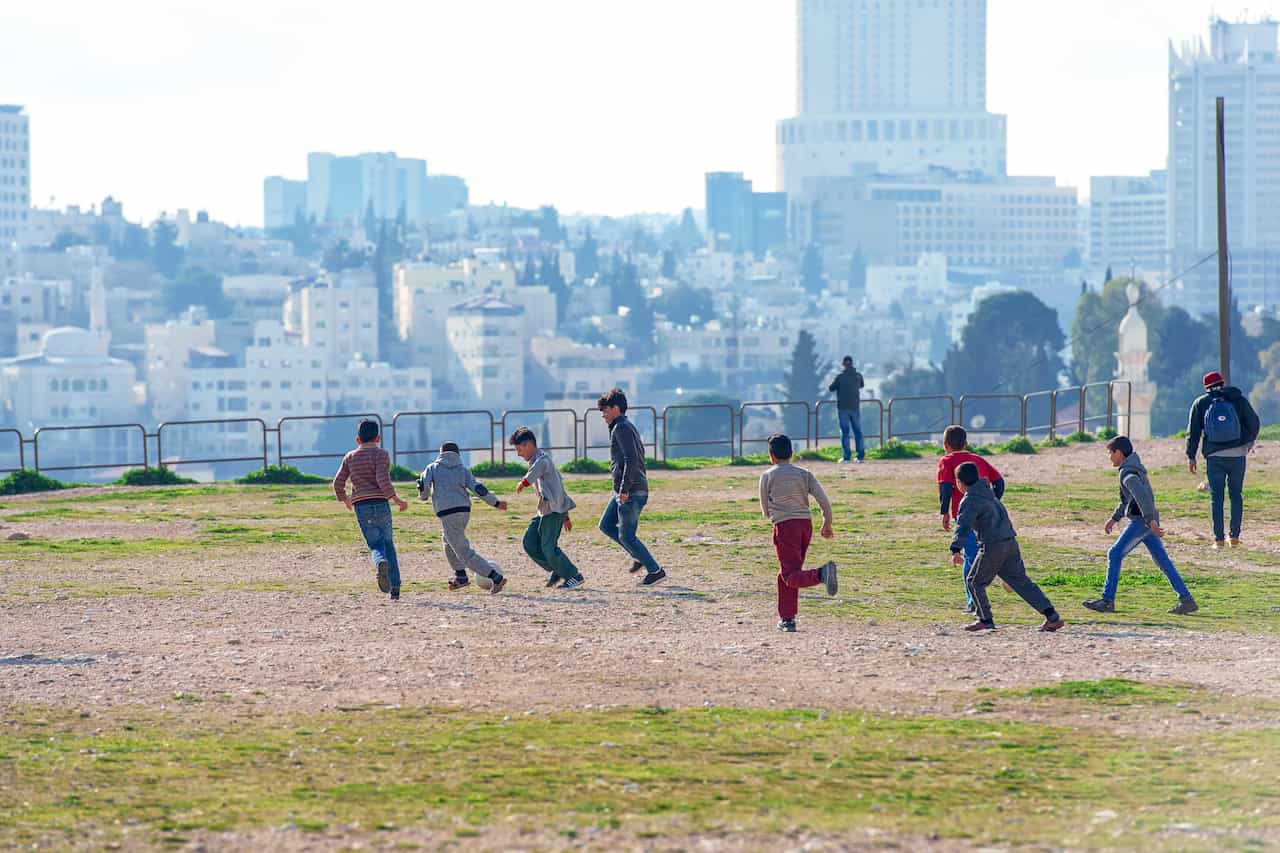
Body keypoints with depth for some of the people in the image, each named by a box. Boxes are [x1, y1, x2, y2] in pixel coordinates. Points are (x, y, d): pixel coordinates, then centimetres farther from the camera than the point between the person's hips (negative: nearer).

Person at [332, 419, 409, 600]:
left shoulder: (350, 457, 11)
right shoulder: (381, 455, -2)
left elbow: (338, 483, 9)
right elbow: (383, 481, -16)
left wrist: (344, 499, 27)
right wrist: (397, 499, -9)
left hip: (361, 508, 2)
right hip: (380, 503, -2)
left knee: (376, 546, 4)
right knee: (388, 544, 13)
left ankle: (381, 563, -33)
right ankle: (395, 588, 6)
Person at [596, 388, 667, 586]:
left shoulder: (621, 428, -15)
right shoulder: (629, 427, 16)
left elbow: (632, 459, -25)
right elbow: (640, 454, 24)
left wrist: (625, 489, -24)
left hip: (630, 493, -10)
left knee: (626, 536, -4)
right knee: (606, 526, 16)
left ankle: (655, 571, 2)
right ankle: (639, 556, 18)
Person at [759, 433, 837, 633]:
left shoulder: (767, 476, 2)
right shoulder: (804, 473, 9)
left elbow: (766, 511, 10)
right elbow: (823, 500, 0)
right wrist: (827, 524, 13)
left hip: (784, 526, -5)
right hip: (806, 523, 5)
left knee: (791, 575, -10)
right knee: (786, 574, 17)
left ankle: (822, 573, -40)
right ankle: (787, 619, 17)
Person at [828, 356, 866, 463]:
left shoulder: (839, 376, -11)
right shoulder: (858, 376, -3)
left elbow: (830, 388, -1)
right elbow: (861, 385, 16)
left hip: (843, 407, -2)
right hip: (855, 407, 2)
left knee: (844, 431, 1)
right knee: (858, 431, 9)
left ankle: (846, 457, -3)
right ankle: (861, 456, 7)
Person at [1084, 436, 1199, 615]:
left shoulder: (1128, 472, -13)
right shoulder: (1137, 468, 19)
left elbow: (1141, 495, -29)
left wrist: (1150, 520, -37)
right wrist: (1115, 518, 32)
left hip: (1141, 521, -10)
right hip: (1147, 522, 10)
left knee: (1115, 555, -6)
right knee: (1163, 560, 9)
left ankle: (1107, 600, -6)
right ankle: (1186, 599, 6)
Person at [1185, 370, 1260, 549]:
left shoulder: (1200, 403, 5)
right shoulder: (1238, 399, 3)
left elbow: (1193, 432, 2)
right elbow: (1253, 422, 6)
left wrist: (1191, 456, 6)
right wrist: (1250, 441, 24)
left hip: (1214, 456, 0)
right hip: (1237, 454, 0)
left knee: (1216, 497, 3)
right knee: (1236, 495, 11)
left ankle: (1219, 539, 0)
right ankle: (1234, 537, 10)